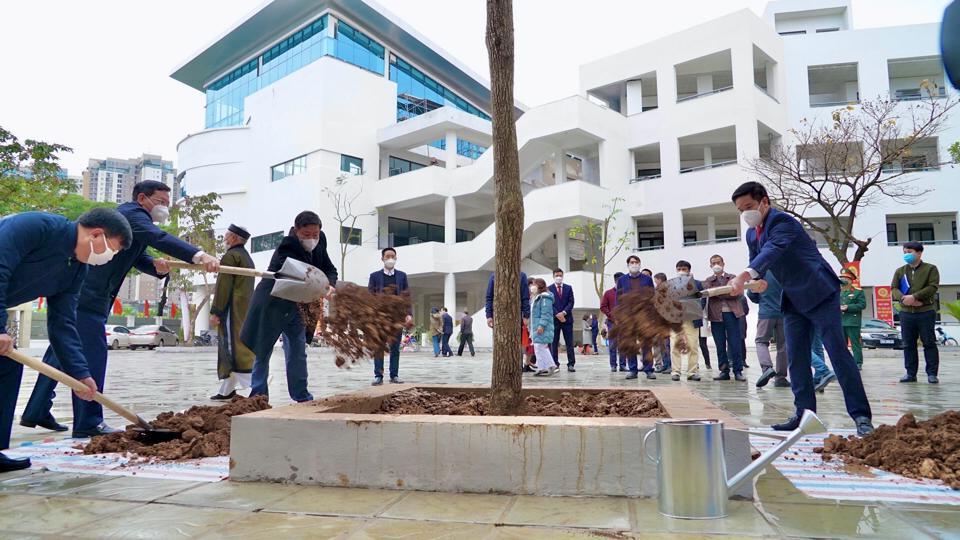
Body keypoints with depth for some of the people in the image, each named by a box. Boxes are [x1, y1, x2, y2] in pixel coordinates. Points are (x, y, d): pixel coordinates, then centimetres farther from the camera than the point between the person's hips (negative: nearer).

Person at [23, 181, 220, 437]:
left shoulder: (135, 219, 21)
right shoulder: (131, 212, -10)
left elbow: (140, 260, 16)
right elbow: (158, 237, -29)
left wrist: (158, 266, -8)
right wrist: (199, 255, -41)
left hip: (78, 291, 11)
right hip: (85, 294, -11)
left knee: (62, 351, 17)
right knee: (92, 354, -9)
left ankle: (37, 413, 27)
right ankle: (88, 422, -5)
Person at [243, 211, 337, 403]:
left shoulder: (320, 241, -7)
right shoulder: (286, 248, -28)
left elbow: (330, 269, -2)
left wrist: (330, 285, -26)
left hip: (296, 305, 6)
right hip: (271, 305, -6)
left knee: (298, 353, 10)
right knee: (263, 353, 4)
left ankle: (302, 397, 19)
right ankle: (258, 397, 13)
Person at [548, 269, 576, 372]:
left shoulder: (568, 288, 11)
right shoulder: (549, 289, 4)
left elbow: (571, 302, 2)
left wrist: (563, 313, -12)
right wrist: (557, 314, -13)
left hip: (567, 318, 2)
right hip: (554, 319, -2)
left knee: (570, 343, 0)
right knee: (554, 343, 1)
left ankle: (571, 364, 2)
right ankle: (554, 364, 5)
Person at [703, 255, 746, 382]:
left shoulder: (732, 277, 13)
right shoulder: (708, 281, 14)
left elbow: (738, 293, -2)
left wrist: (718, 293, -8)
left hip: (731, 313, -1)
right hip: (716, 315, 1)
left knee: (735, 344, -2)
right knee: (720, 345, 4)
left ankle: (738, 371, 3)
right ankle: (724, 371, 10)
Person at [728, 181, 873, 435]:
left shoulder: (782, 221, -18)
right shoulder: (752, 234, 8)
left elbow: (773, 250, -36)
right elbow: (755, 262, 12)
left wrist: (745, 275, -53)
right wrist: (758, 280, -13)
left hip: (820, 293, -8)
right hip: (794, 300, 8)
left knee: (838, 352, -8)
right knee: (796, 357, 4)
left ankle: (861, 415, -2)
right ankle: (804, 412, 10)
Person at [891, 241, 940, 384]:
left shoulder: (930, 269, 3)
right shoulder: (900, 271, 13)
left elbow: (933, 287, -10)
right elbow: (894, 289, 5)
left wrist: (914, 296, -18)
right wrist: (903, 298, -14)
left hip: (926, 312, -3)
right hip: (906, 313, 3)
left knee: (929, 343, 0)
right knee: (908, 345, 5)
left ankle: (932, 373, 6)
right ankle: (910, 373, 11)